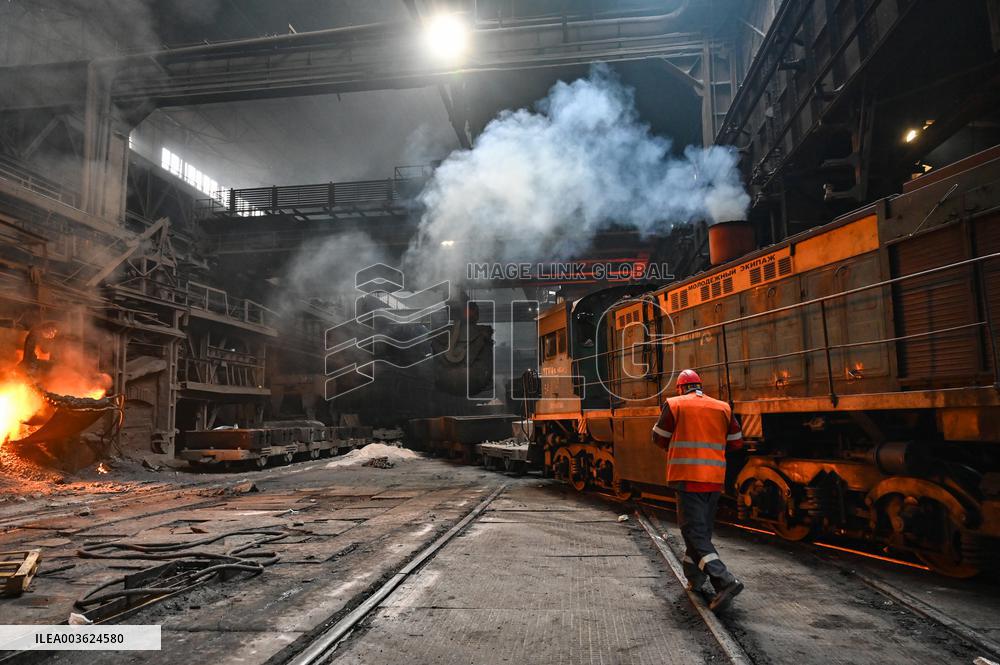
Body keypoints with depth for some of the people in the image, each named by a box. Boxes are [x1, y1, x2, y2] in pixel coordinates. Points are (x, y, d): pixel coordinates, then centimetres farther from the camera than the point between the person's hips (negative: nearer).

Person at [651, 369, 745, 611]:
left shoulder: (674, 404, -2)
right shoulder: (723, 408, 9)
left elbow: (659, 438, 3)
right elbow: (736, 442, 13)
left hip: (687, 477, -5)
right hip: (715, 478, 5)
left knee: (694, 532, -5)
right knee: (702, 529, 19)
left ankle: (724, 580, -20)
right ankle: (694, 577, 30)